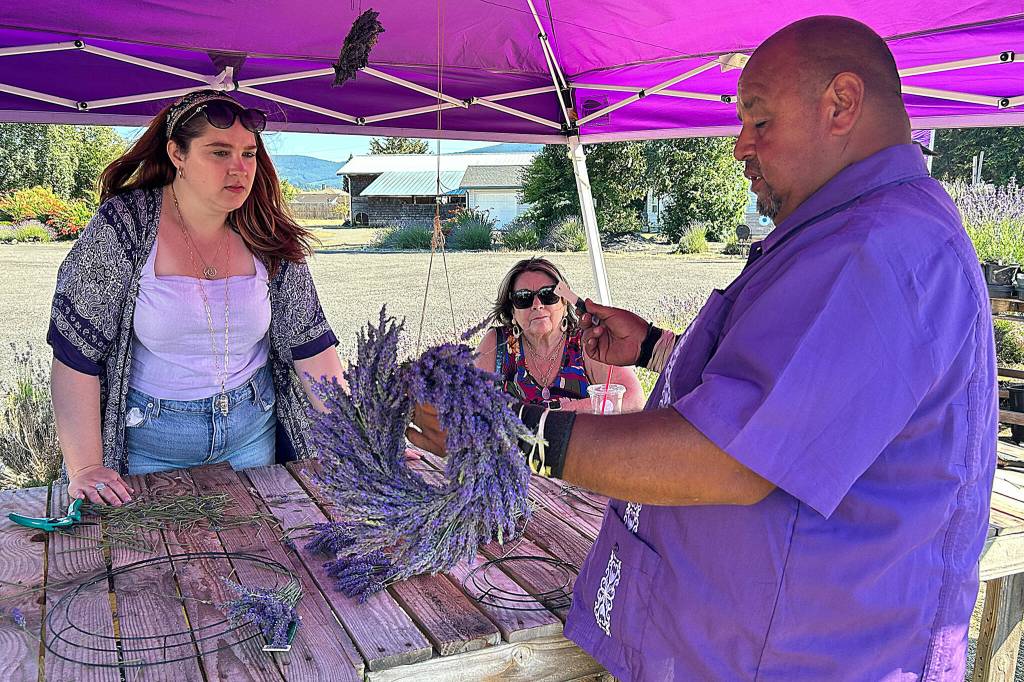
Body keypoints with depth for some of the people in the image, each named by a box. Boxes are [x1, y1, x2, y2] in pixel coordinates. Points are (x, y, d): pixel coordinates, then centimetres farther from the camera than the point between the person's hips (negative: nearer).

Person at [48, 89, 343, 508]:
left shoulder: (268, 238, -4)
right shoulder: (122, 226, -13)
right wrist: (85, 468, -18)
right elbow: (76, 352, -14)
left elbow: (312, 346, -2)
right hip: (148, 438, -2)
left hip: (251, 432, 3)